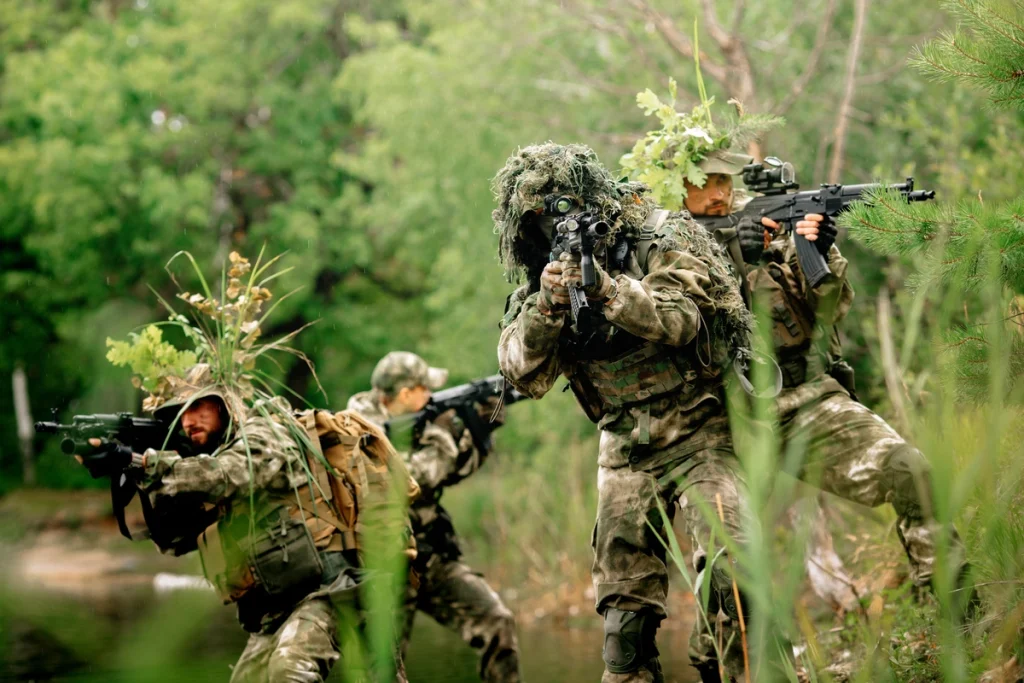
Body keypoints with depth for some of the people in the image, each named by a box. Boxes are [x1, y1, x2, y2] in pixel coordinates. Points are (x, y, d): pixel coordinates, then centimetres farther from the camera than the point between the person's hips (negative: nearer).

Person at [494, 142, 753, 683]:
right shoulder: (542, 283, 5)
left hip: (698, 437, -4)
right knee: (625, 610, 5)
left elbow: (681, 319, -20)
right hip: (626, 456, 4)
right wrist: (546, 306, -23)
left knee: (730, 572, -21)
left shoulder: (658, 242, -5)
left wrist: (608, 290, -33)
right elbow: (523, 374, -7)